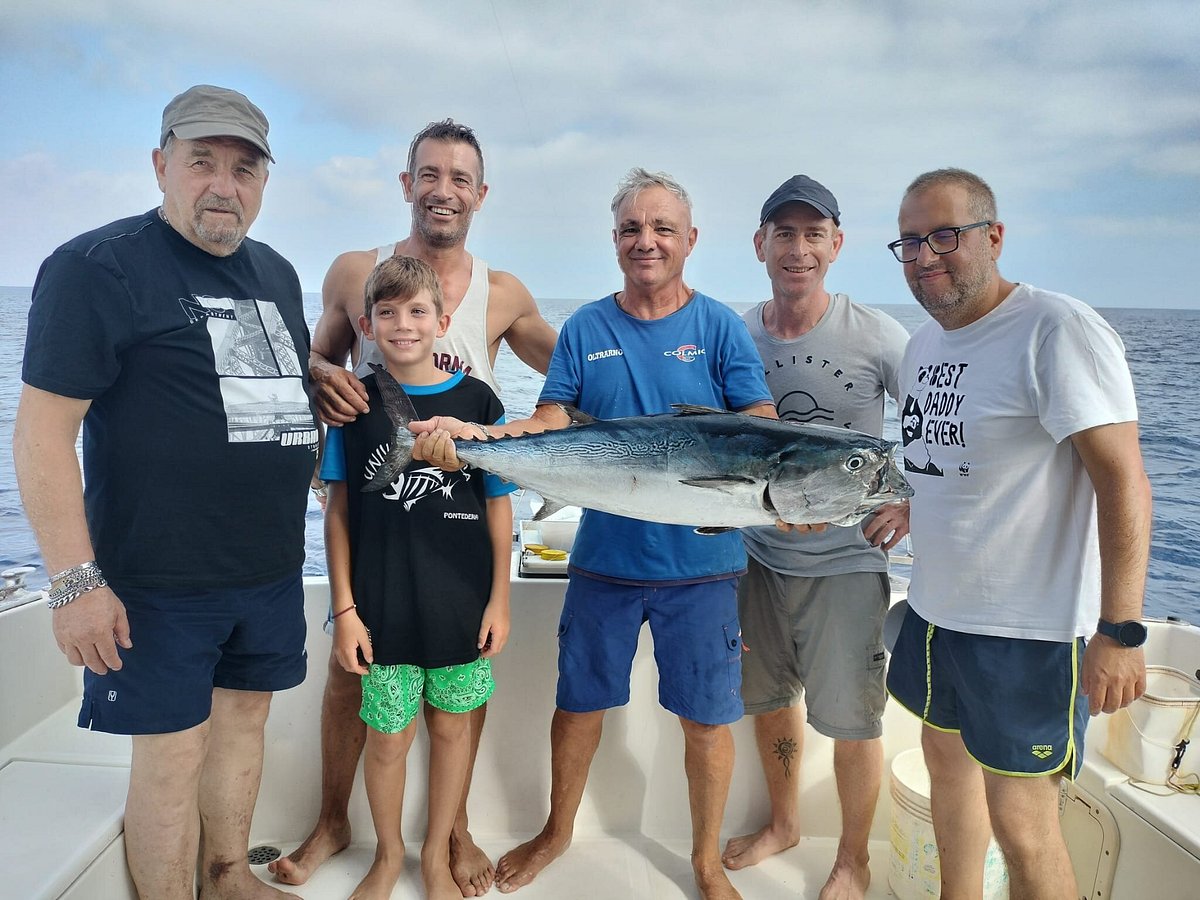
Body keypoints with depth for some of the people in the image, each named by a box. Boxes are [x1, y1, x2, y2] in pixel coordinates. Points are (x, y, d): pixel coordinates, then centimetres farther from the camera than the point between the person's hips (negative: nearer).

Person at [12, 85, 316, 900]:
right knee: (171, 751, 3)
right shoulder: (98, 267, -10)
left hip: (272, 566, 7)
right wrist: (76, 581, -18)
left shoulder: (276, 272, 11)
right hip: (161, 580, -6)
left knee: (243, 718, 18)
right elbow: (42, 431, -14)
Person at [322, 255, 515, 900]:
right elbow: (337, 512, 1)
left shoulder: (477, 401, -3)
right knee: (388, 737, 10)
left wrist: (499, 600, 0)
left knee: (451, 726, 13)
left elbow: (498, 506, 1)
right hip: (382, 608, 0)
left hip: (462, 605, 1)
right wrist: (344, 608, -2)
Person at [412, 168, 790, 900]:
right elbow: (549, 425, -1)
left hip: (702, 561, -1)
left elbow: (763, 430, -7)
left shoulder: (720, 327, -2)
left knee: (706, 718, 9)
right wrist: (471, 434, -18)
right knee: (578, 703, 15)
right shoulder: (585, 329, 4)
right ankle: (557, 834, 41)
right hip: (605, 557, 2)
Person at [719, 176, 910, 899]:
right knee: (770, 699, 19)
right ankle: (784, 823, 45)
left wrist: (914, 498, -15)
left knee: (852, 719, 6)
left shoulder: (877, 336, -11)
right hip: (758, 554, 4)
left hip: (847, 560, -3)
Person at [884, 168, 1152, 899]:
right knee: (948, 757, 21)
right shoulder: (924, 343, 8)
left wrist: (1119, 630, -25)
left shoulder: (1056, 330, -17)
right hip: (936, 609, 8)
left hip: (1029, 628, -8)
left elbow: (1122, 477, -22)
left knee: (1021, 823, -1)